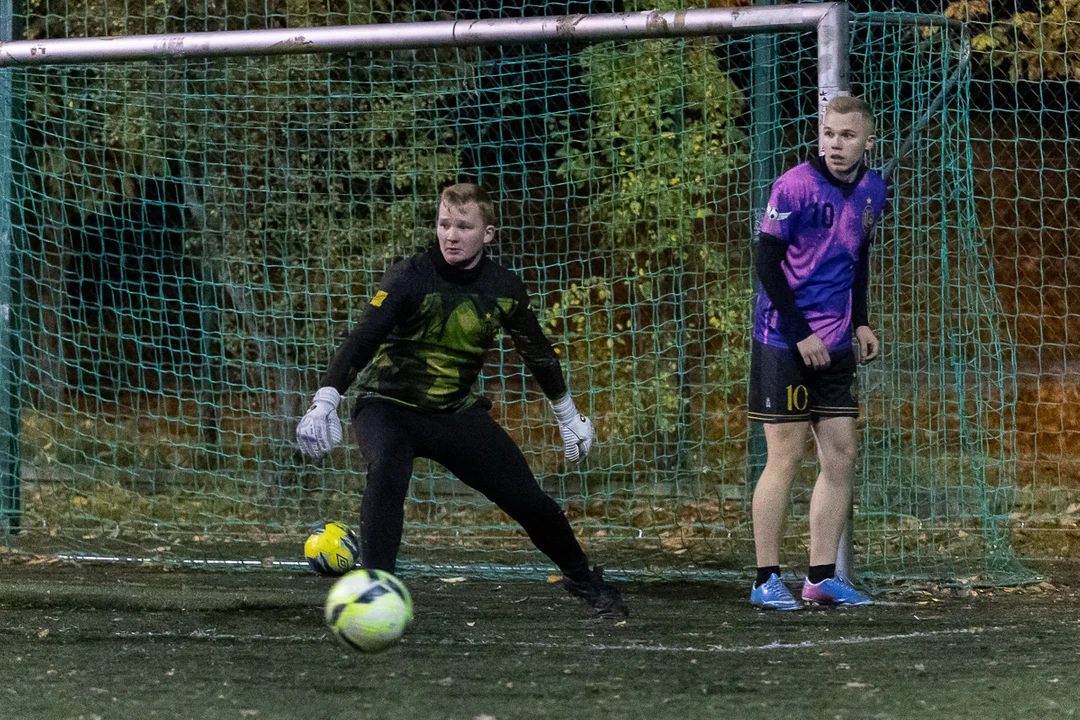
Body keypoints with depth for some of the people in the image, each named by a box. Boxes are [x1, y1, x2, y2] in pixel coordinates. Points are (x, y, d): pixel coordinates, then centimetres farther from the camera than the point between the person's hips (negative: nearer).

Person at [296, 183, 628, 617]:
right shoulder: (410, 278, -20)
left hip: (457, 413, 4)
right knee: (386, 469, -36)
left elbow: (537, 351, 10)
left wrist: (568, 417, 19)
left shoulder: (503, 289, -6)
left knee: (527, 499, 3)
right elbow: (362, 339, -30)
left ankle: (582, 580, 30)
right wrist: (325, 401, -43)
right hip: (388, 406, -4)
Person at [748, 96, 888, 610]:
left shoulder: (871, 190, 7)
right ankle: (766, 581, 1)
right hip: (784, 343, -7)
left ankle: (822, 577, 11)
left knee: (841, 456, 5)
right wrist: (801, 334, -16)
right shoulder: (795, 186, -14)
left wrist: (860, 322, 10)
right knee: (786, 456, -6)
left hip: (835, 347, 7)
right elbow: (766, 262, -14)